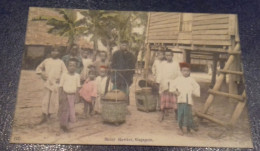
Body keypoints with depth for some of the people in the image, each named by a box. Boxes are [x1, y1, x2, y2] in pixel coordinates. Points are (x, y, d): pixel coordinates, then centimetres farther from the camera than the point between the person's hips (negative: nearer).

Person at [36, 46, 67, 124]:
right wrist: (41, 74, 4)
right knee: (45, 100, -3)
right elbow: (39, 68, 20)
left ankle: (49, 114, 16)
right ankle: (44, 116, -1)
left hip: (56, 84, 0)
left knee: (54, 100, 1)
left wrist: (60, 78, -10)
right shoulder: (46, 61, 10)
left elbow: (65, 72, 3)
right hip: (47, 83, 1)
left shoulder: (61, 62, 6)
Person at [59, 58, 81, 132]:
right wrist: (60, 96, -5)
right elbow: (61, 86, -2)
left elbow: (78, 87, 2)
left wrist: (77, 97, 0)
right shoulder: (64, 75, -5)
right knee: (64, 110, 3)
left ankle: (65, 125, 21)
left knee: (71, 110, 6)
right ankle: (64, 126, 15)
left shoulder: (77, 76, -2)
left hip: (72, 95, 2)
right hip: (65, 94, -2)